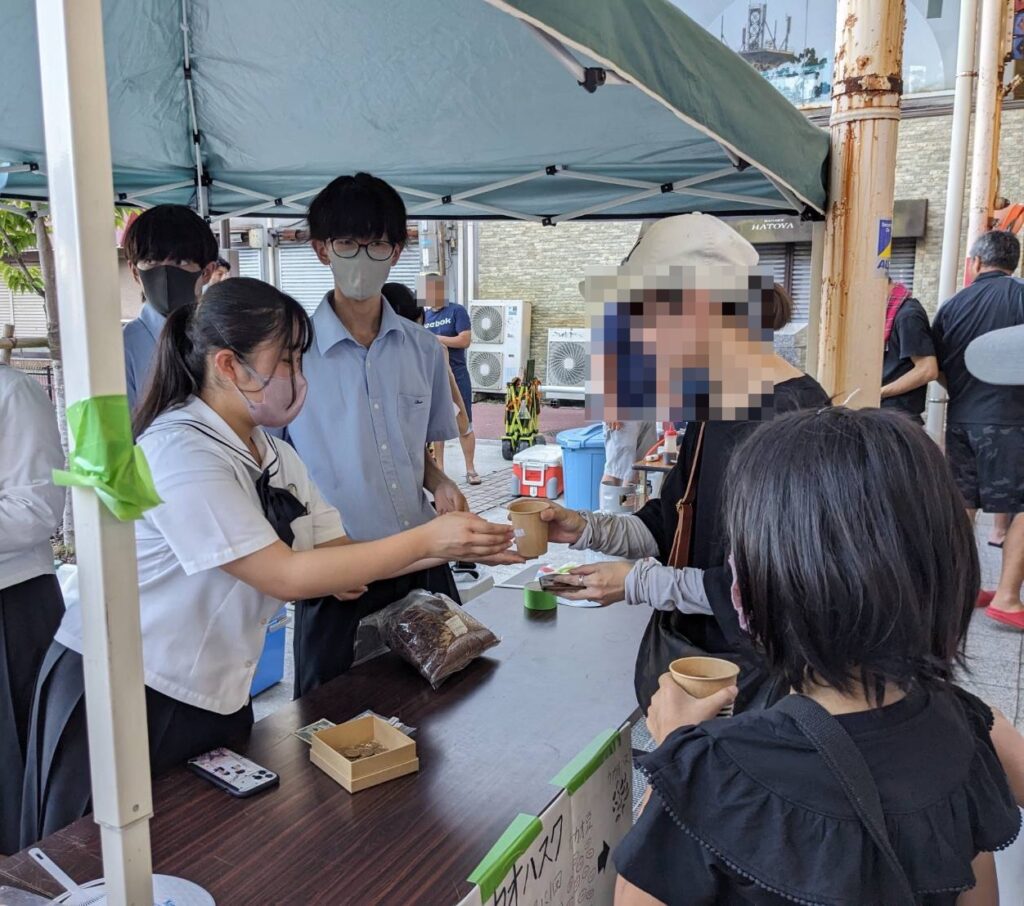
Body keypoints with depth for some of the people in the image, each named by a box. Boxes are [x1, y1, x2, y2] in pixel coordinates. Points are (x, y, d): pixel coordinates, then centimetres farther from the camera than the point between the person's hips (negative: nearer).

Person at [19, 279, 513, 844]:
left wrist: (454, 546, -11)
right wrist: (426, 539, -26)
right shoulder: (181, 451, -22)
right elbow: (287, 576, -26)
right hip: (122, 698, -7)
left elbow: (337, 553, 0)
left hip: (217, 699, 8)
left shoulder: (276, 458, 5)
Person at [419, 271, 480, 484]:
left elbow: (465, 340, -14)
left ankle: (470, 469, 12)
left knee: (464, 425, 2)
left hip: (457, 377, -4)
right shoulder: (423, 315, 9)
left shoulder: (457, 311, -4)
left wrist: (434, 339, -14)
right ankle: (439, 469, 19)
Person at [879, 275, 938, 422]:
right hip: (884, 413, 8)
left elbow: (927, 370, -18)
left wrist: (878, 392, -15)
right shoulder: (889, 311, 12)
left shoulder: (908, 314, -14)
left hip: (899, 417, -8)